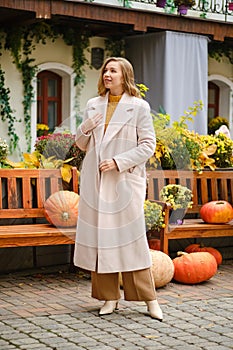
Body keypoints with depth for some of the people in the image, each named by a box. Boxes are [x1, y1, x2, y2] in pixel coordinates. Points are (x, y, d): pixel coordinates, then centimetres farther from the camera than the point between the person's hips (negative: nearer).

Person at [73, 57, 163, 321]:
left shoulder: (139, 107, 0)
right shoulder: (93, 105, 13)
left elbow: (148, 145, -4)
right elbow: (82, 145, 17)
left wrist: (119, 161, -14)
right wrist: (84, 129, -5)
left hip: (125, 180, -4)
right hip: (95, 181, 4)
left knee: (131, 237, -5)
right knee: (99, 237, 3)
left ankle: (149, 298, 5)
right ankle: (109, 297, 13)